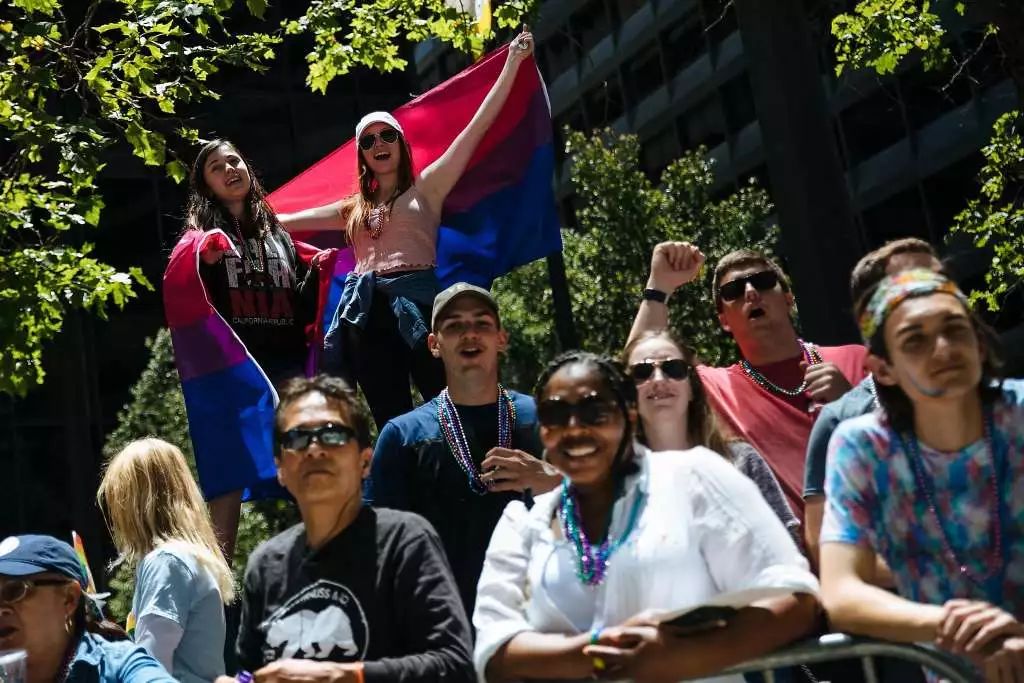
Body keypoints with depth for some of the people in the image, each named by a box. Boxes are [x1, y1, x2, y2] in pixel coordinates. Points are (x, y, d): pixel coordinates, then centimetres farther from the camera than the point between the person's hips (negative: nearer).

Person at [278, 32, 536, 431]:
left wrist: (513, 62, 2)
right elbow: (281, 220, 30)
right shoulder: (353, 208, 22)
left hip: (416, 304, -4)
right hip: (367, 315, 4)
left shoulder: (426, 188, 10)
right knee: (393, 425, 2)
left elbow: (478, 126, 5)